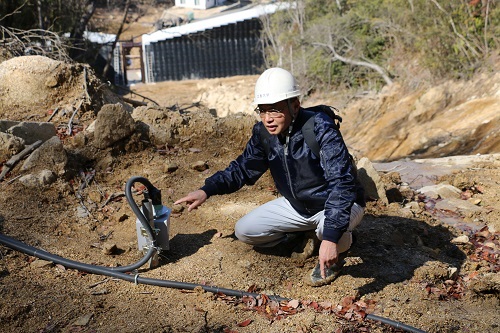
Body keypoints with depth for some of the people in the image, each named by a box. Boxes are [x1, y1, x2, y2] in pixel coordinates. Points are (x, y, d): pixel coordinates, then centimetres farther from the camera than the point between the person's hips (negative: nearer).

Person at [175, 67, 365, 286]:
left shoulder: (320, 129, -31)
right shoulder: (263, 133, -11)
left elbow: (342, 183, -38)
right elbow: (243, 168, 4)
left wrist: (330, 237, -47)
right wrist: (207, 190, -13)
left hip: (343, 203, -6)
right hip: (296, 206, 6)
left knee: (333, 223, -39)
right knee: (244, 231, -1)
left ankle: (339, 250, 0)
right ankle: (308, 234, 15)